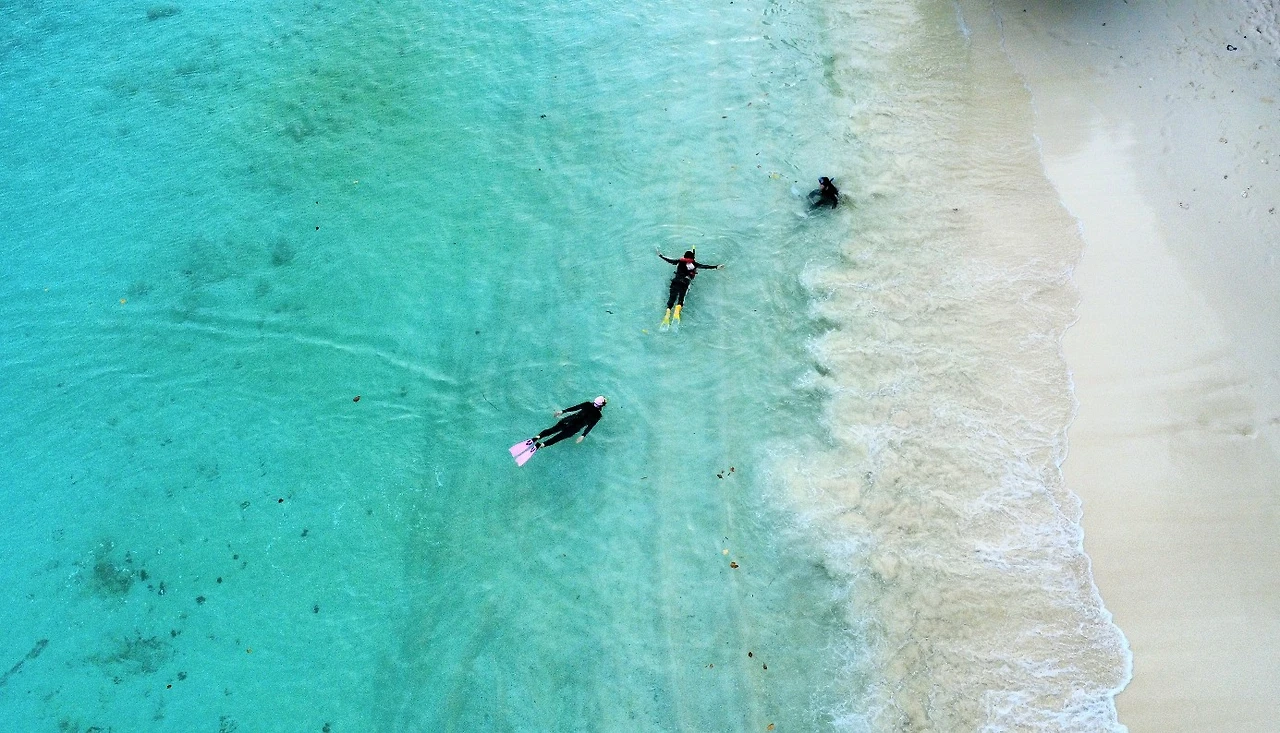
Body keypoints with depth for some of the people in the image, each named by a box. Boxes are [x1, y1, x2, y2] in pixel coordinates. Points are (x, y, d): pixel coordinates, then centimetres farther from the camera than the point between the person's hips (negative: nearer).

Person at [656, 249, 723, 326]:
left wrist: (660, 255, 39)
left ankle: (668, 314, -19)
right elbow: (704, 266, 11)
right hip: (685, 284, -2)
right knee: (681, 298, -7)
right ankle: (677, 311, -37)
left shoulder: (680, 261, 18)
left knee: (671, 298, -1)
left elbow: (669, 260, 25)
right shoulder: (694, 263, 13)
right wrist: (716, 267, 15)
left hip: (675, 282, 2)